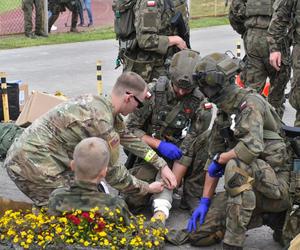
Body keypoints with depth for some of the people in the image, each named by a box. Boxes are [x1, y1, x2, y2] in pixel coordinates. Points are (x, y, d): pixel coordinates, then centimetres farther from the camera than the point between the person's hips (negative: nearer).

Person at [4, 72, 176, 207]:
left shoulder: (101, 103, 6)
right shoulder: (100, 121, -23)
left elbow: (129, 139, 18)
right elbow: (112, 172, -13)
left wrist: (162, 165, 17)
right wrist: (147, 188, 1)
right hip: (33, 163, -9)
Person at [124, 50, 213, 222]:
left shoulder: (201, 105, -16)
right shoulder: (153, 92, -13)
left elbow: (187, 150, -21)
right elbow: (131, 128, -6)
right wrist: (159, 144, -23)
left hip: (177, 156, 0)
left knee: (207, 140, -29)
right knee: (133, 199, -24)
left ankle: (194, 197, -15)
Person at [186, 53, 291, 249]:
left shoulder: (249, 102, -16)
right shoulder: (223, 113, 11)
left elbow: (252, 147, -33)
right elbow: (213, 158, 14)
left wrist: (219, 159, -15)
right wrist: (205, 201, 8)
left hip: (277, 186, -9)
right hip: (249, 186, 9)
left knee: (235, 165, -36)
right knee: (199, 233, 1)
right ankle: (269, 216, 10)